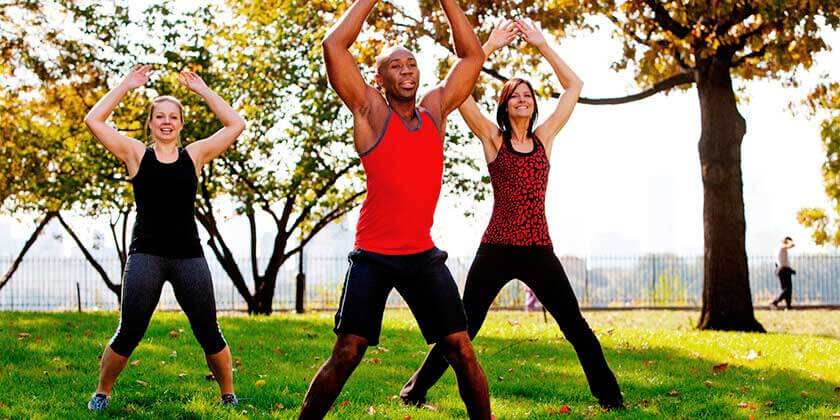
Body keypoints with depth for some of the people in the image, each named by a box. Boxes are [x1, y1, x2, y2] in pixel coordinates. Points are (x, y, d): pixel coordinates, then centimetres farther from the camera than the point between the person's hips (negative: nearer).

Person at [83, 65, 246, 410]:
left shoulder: (194, 155, 9)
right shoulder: (136, 154, 6)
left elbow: (235, 125, 5)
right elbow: (93, 120, -1)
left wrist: (202, 90, 7)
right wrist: (126, 86, 2)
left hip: (189, 255, 1)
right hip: (145, 255, -1)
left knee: (208, 333, 4)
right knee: (129, 333, -1)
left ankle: (228, 395, 20)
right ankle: (102, 393, 19)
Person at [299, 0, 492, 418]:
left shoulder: (435, 108, 11)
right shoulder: (370, 111, -1)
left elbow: (472, 55, 13)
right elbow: (333, 44, -10)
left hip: (424, 254, 4)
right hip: (373, 255, -3)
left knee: (462, 351, 2)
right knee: (346, 355, -4)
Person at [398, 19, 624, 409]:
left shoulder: (543, 138, 10)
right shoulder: (493, 138, 3)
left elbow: (574, 86, 11)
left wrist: (541, 43, 7)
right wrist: (491, 45, -4)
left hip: (539, 251, 2)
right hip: (496, 249, -2)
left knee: (576, 327, 5)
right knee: (464, 328, 4)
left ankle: (609, 395, 15)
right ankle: (416, 388, 17)